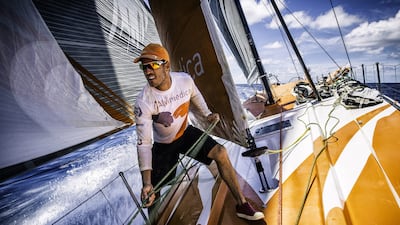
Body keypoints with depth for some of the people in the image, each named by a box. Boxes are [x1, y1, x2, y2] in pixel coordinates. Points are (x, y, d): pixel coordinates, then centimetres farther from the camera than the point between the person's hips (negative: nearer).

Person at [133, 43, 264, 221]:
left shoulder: (185, 80, -20)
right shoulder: (143, 102, -29)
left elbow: (195, 95, 7)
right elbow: (144, 143, -29)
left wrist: (207, 114, -1)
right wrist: (146, 183, -34)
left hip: (186, 133, 3)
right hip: (163, 145, -2)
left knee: (220, 153, -14)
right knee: (150, 197, -3)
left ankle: (242, 205, 2)